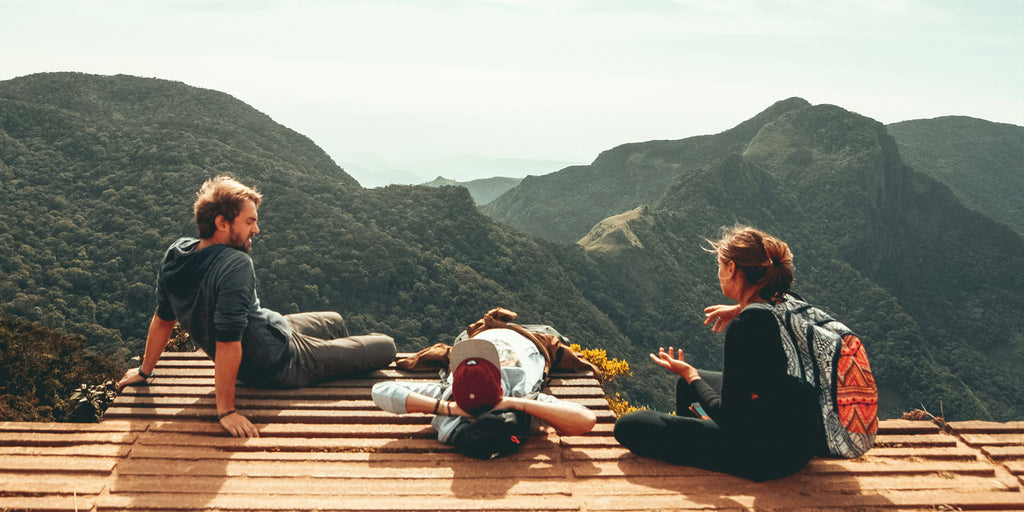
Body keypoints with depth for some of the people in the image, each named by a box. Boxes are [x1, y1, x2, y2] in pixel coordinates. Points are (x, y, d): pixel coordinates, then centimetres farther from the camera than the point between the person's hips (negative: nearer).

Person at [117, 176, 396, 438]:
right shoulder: (236, 266, -34)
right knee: (385, 346, 5)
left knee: (335, 322, 32)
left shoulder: (176, 253, -9)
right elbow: (227, 342, -36)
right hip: (280, 364, -9)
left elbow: (162, 318, 2)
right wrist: (226, 411, -30)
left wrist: (145, 371, 15)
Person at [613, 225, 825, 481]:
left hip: (768, 455, -9)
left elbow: (731, 419, -21)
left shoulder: (746, 324, -25)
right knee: (688, 382, 32)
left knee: (629, 426, -7)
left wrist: (690, 374, -5)